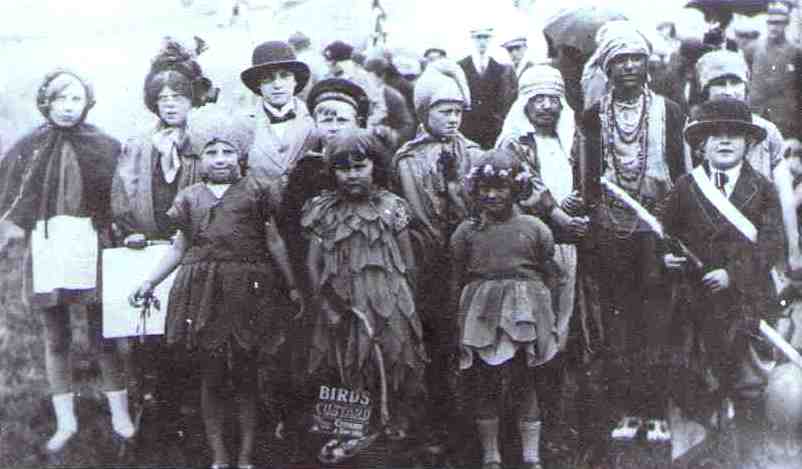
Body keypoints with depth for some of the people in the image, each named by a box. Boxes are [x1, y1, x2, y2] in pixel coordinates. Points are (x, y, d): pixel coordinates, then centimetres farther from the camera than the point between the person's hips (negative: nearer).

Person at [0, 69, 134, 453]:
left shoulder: (103, 146, 3)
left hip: (90, 247, -1)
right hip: (46, 247, 2)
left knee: (104, 334, 2)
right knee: (56, 339, 8)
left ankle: (120, 414, 13)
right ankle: (65, 421, 17)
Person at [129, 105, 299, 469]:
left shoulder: (254, 191, 4)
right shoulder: (190, 197, 10)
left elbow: (273, 242, 8)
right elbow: (180, 247, 14)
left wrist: (291, 286, 10)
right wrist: (149, 283, 6)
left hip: (245, 290, -2)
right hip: (203, 290, 2)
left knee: (244, 372, 3)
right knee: (211, 374, 5)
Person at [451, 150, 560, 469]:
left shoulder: (534, 229, 3)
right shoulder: (466, 232, 5)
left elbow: (549, 275, 9)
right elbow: (457, 283, 9)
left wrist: (538, 307, 4)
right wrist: (460, 318, 3)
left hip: (523, 318, -1)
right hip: (480, 320, 1)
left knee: (525, 385, 1)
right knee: (483, 388, 5)